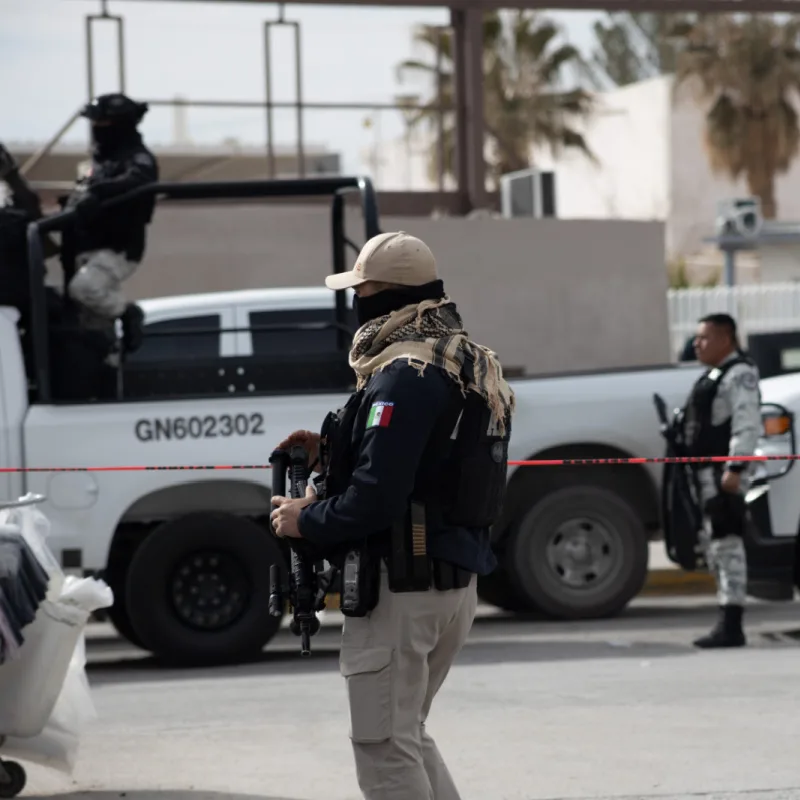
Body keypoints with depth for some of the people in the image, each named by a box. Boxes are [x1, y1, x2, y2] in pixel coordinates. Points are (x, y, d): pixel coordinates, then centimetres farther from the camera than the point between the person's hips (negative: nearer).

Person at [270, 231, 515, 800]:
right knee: (407, 735, 20)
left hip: (403, 585, -10)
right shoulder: (470, 365, 14)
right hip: (458, 581, 10)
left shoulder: (405, 375, -18)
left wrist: (306, 521, -8)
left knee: (384, 746, -3)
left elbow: (377, 497, -24)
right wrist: (331, 448, 12)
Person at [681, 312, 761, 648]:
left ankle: (731, 626, -15)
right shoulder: (713, 375, 22)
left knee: (726, 543, -13)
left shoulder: (739, 374, -10)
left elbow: (747, 425, -20)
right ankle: (727, 623, 19)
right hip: (707, 472, 11)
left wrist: (735, 467, -27)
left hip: (724, 472, -11)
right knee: (713, 543, 13)